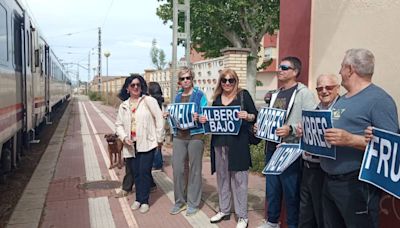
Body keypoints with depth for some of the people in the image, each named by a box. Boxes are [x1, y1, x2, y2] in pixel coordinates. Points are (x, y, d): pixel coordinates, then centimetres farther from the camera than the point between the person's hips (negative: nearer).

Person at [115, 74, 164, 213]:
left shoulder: (149, 101, -5)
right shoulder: (123, 105, 10)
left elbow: (159, 119, -5)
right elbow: (119, 124, 12)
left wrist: (160, 138, -4)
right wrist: (124, 137, -5)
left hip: (147, 143, -4)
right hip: (131, 145, 4)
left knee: (144, 172, -4)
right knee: (135, 173, 10)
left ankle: (144, 201, 12)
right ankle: (138, 199, 26)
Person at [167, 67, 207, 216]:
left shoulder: (199, 95, -1)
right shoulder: (177, 96, 13)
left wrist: (198, 117, -24)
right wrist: (169, 115, 1)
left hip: (195, 135, -4)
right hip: (178, 136, 4)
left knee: (194, 170, 4)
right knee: (177, 169, 3)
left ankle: (193, 203, 17)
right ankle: (179, 201, 20)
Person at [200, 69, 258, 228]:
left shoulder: (243, 95, 0)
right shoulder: (217, 97, 13)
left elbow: (255, 116, 0)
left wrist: (247, 116, -21)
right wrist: (204, 120, -1)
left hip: (238, 143, -4)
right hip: (219, 143, 5)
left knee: (239, 178, 0)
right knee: (222, 177, 13)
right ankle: (224, 210, 28)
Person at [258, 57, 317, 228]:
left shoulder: (304, 93, -8)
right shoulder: (276, 94, 16)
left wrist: (290, 129, -26)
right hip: (272, 147, 8)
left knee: (291, 191, 2)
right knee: (272, 187, 17)